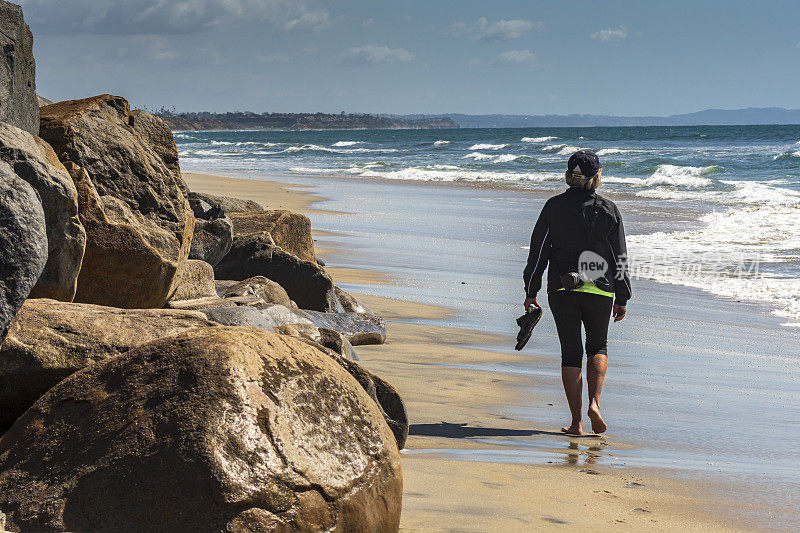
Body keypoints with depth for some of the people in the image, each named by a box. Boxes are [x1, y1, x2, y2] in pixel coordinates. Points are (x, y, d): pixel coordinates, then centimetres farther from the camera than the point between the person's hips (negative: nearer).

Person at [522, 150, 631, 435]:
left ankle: (576, 421, 5)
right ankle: (594, 402, -4)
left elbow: (538, 251, -1)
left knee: (571, 353, 7)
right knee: (598, 347, 19)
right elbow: (620, 257, 2)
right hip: (600, 290, 0)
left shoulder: (554, 206, -2)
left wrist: (531, 291, 8)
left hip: (562, 289, 0)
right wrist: (622, 298, 11)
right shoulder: (608, 209, -1)